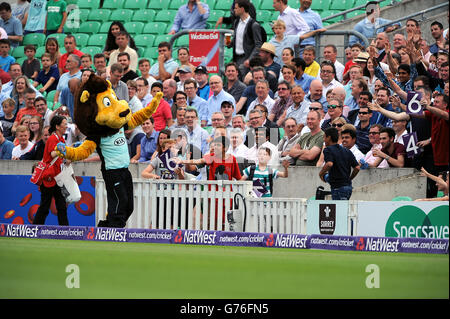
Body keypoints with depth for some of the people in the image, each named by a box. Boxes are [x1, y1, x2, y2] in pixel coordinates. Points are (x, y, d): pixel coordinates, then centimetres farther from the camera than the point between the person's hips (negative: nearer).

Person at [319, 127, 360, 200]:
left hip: (338, 187, -8)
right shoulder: (347, 151, 14)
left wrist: (321, 173, -10)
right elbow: (357, 167, 9)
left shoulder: (328, 150, -8)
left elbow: (329, 164, -27)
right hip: (348, 185, 8)